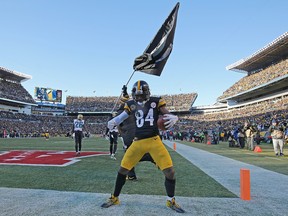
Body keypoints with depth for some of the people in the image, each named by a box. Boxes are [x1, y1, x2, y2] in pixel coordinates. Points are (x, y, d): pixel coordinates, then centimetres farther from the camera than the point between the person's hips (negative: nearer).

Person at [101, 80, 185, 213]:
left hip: (154, 141, -1)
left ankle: (171, 201, 21)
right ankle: (114, 198, 28)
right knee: (122, 170, 5)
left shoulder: (156, 102, -1)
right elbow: (122, 116, 5)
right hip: (138, 142, 2)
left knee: (170, 172, -5)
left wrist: (173, 118, -28)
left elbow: (168, 115, -3)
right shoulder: (132, 105, 5)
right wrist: (113, 122, -18)